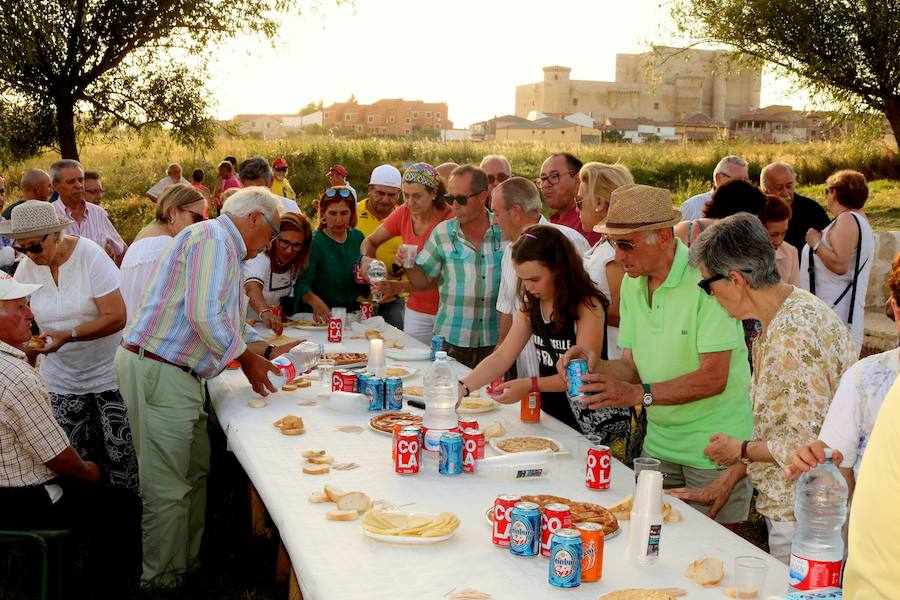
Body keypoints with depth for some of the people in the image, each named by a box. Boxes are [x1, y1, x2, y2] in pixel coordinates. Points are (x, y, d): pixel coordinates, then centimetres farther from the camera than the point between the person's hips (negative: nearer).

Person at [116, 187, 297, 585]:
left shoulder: (226, 249, 20)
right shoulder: (212, 238, -13)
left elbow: (228, 323, 26)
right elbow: (204, 315, -24)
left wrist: (267, 350, 16)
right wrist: (247, 358, -12)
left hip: (178, 374, 11)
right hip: (156, 372, -11)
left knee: (196, 475, 16)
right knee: (169, 488, -2)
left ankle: (190, 564, 27)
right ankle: (162, 581, 9)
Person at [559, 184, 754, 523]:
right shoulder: (631, 284, 5)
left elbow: (714, 377, -23)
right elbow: (632, 366, 7)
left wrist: (639, 393, -30)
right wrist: (594, 366, -13)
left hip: (714, 448, -6)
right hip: (659, 444, 6)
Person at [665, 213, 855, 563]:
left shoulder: (795, 334, -25)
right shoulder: (773, 323, 7)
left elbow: (808, 442, -26)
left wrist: (741, 449, -10)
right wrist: (728, 479, 12)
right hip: (786, 506, 9)